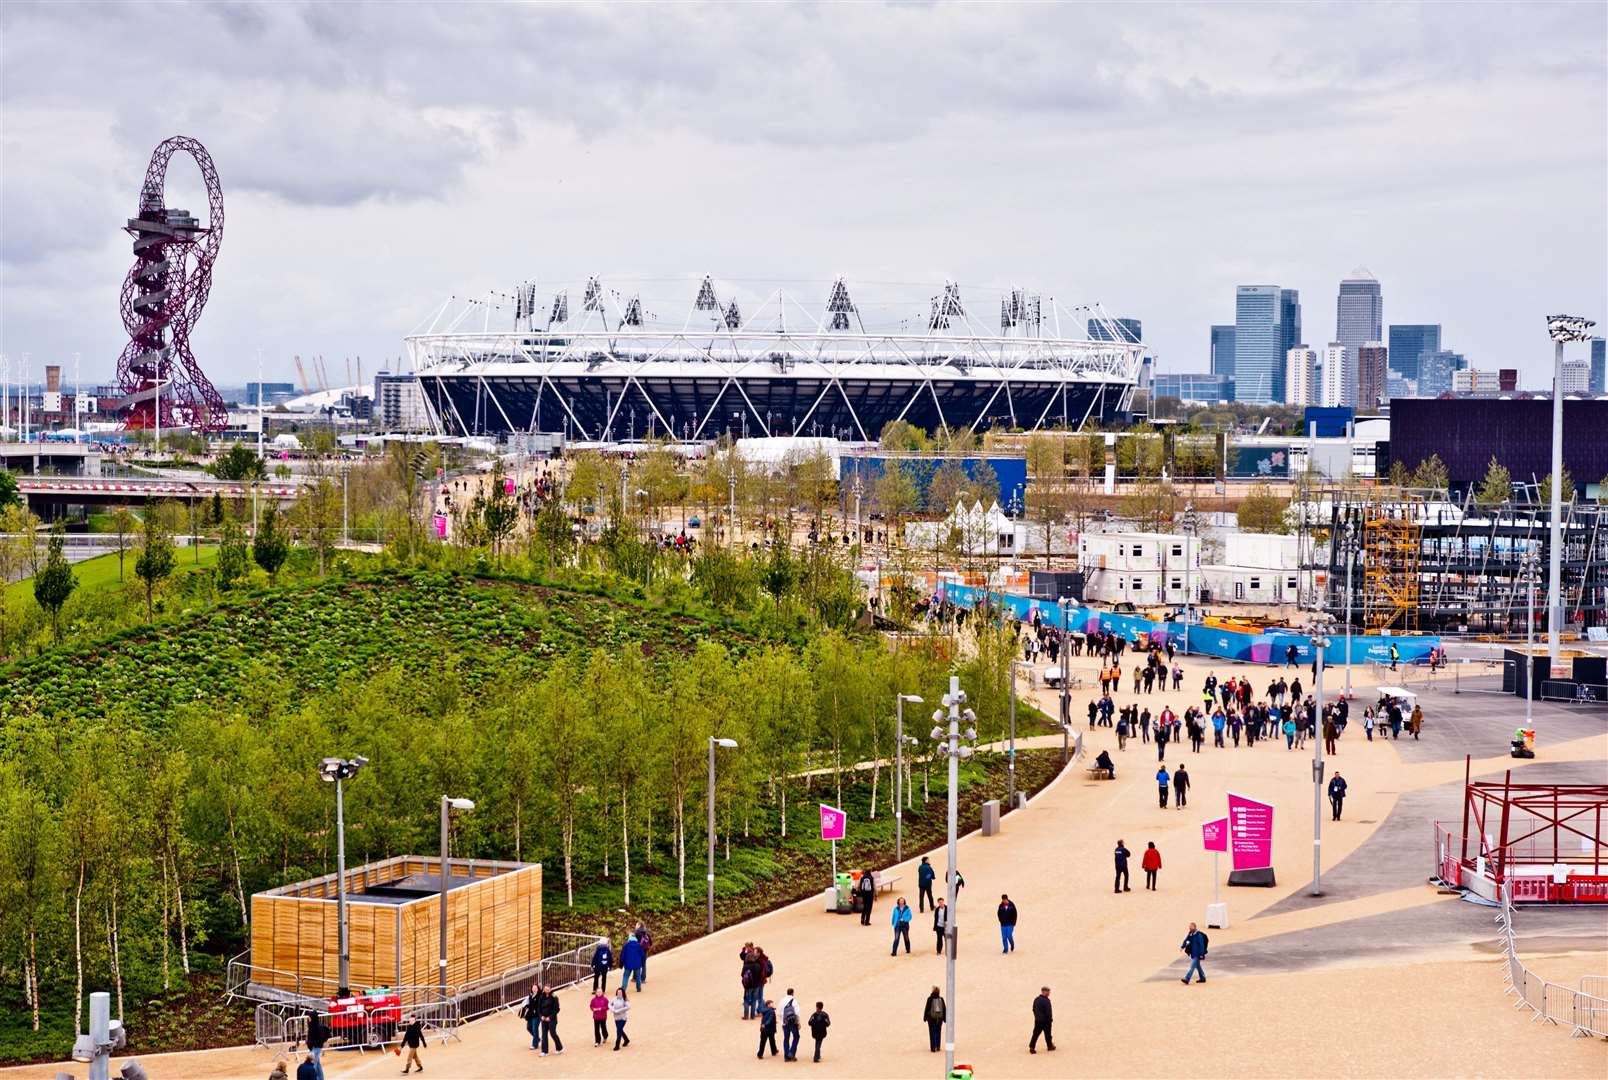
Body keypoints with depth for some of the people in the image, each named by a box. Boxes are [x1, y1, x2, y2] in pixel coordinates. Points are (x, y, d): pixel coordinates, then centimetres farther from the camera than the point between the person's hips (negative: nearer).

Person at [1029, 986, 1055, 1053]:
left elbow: (1034, 1009, 13)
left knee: (1036, 1034, 5)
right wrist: (1050, 1019, -7)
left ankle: (1032, 1047, -3)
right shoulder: (1046, 1001, -18)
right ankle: (1050, 1046, 26)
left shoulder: (1036, 1000, 5)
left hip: (1037, 1020, 6)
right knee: (1047, 1034, 12)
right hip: (1045, 1020, -6)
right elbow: (1048, 1012, -18)